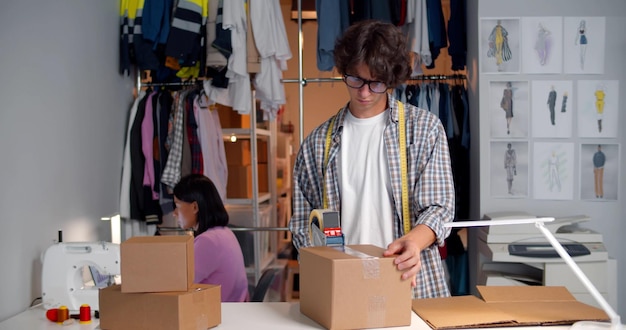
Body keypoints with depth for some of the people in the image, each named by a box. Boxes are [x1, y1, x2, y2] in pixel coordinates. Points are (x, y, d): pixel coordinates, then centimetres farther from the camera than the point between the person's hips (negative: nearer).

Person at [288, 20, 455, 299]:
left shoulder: (425, 128, 5)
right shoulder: (318, 143, 10)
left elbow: (438, 206, 0)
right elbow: (303, 223, 12)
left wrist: (412, 242, -21)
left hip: (413, 285, -1)